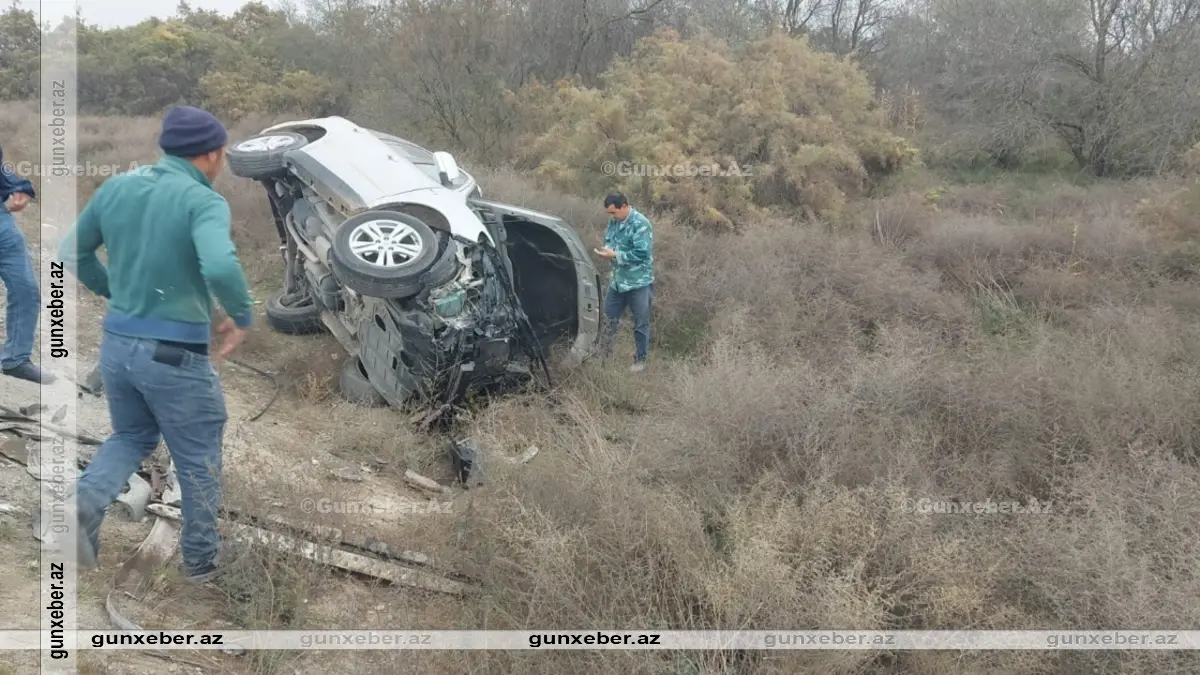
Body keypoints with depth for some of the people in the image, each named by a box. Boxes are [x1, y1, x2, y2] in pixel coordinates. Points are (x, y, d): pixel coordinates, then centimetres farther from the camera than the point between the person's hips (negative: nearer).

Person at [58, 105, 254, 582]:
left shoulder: (115, 188, 3)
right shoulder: (203, 201, -17)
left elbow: (71, 253, 13)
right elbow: (221, 267, -34)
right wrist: (243, 316, -17)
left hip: (117, 341, 6)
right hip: (175, 353, -6)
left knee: (132, 436, 28)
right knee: (198, 458, 14)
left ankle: (86, 501, 1)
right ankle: (201, 559, 28)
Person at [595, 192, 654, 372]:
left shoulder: (641, 224, -20)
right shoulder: (614, 221, 4)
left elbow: (642, 254, -25)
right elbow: (608, 240, 18)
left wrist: (615, 255, -23)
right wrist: (606, 250, -7)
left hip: (639, 283, -7)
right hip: (617, 281, 7)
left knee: (641, 324, 7)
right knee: (608, 319, 14)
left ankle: (640, 360, 20)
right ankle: (604, 354, 28)